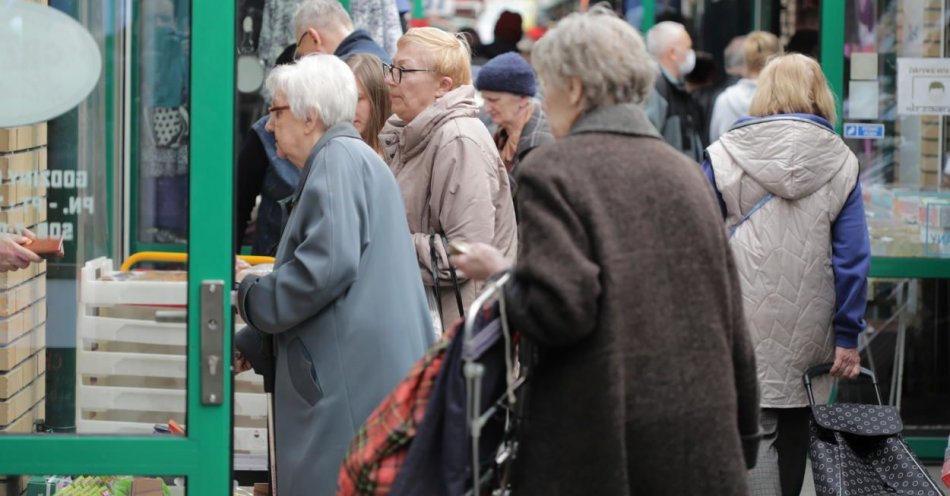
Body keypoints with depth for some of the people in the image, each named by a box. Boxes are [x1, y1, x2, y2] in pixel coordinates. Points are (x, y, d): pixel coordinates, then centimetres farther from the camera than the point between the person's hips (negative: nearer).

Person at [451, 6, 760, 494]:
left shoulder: (551, 171, -7)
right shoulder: (684, 171, 10)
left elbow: (560, 310, -17)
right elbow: (731, 321, 12)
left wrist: (500, 275, 2)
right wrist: (745, 435, 20)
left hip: (595, 450, -5)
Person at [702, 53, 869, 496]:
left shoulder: (725, 155, -2)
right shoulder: (841, 163, 1)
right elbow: (853, 256, -1)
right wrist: (848, 334, 3)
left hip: (744, 325, -2)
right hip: (808, 331, 2)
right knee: (794, 434, 17)